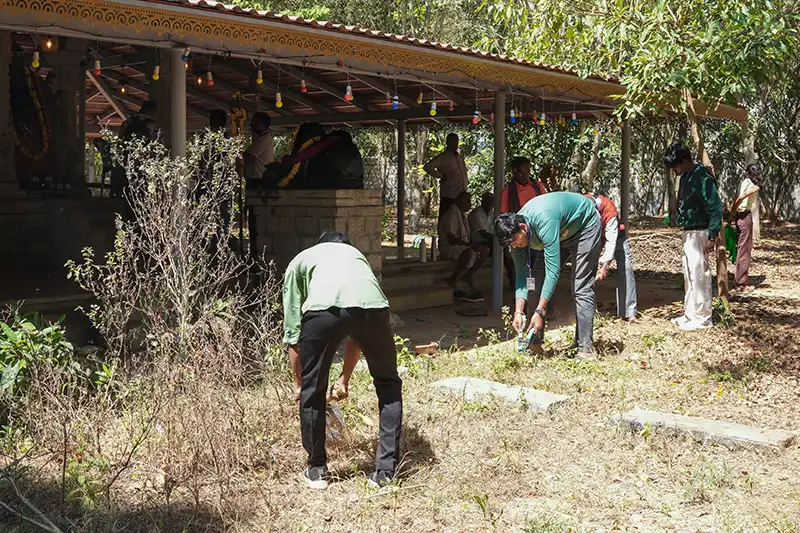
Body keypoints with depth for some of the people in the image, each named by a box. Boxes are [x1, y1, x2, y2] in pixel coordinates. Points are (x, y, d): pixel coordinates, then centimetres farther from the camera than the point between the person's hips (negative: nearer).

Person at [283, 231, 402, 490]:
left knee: (312, 391, 21)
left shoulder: (300, 260, 37)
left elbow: (293, 333, 34)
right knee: (388, 385, 24)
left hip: (322, 307, -2)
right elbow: (357, 332, 46)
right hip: (371, 304, 2)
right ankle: (386, 472, 25)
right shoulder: (356, 254, 44)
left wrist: (298, 379, 46)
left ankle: (317, 470, 36)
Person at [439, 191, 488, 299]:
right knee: (468, 253, -37)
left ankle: (466, 275, -9)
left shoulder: (463, 215, 18)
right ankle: (453, 280, -19)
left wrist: (473, 245, -1)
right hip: (448, 247, -10)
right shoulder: (451, 214, -13)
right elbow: (451, 238, -21)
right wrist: (469, 245, -25)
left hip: (462, 246, 10)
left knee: (484, 250, -7)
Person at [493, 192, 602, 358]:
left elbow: (553, 271, -42)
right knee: (539, 280, -2)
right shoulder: (515, 232, -19)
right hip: (563, 231, 7)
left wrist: (539, 312, -42)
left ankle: (584, 348, -17)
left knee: (582, 288, -16)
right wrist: (518, 312, -24)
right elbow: (522, 275, -15)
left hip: (585, 223, -7)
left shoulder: (544, 223, -42)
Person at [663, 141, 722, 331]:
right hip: (688, 232, 10)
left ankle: (702, 318, 2)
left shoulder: (702, 178, -18)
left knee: (699, 275, -5)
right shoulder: (685, 176, 10)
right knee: (689, 276, 14)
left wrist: (712, 237, -20)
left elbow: (715, 208, -20)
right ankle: (690, 314, 23)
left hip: (699, 233, -10)